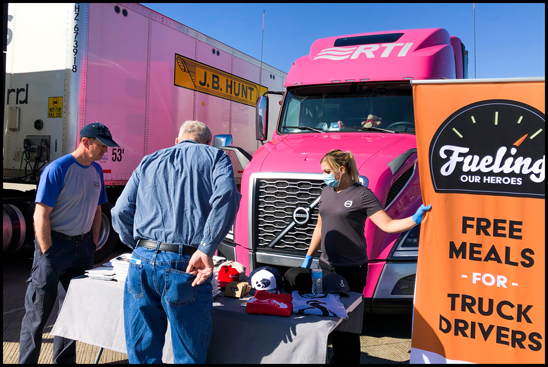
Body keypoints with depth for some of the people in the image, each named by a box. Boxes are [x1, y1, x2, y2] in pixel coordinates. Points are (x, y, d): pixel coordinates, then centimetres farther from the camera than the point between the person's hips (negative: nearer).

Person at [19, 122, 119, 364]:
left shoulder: (96, 170, 6)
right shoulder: (57, 169, -15)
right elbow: (41, 215, -17)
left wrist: (93, 244, 9)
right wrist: (48, 253, -16)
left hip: (82, 246, 7)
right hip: (55, 245, -7)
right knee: (38, 312, 3)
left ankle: (65, 360, 30)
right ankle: (27, 361, 18)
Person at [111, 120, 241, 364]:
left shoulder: (149, 161, 21)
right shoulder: (215, 157, 11)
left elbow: (121, 212, 13)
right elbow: (226, 196, -11)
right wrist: (206, 248, -14)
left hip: (142, 263, 4)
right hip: (184, 266, -3)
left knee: (141, 354, 17)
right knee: (189, 356, 11)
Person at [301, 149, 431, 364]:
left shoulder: (362, 195, -11)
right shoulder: (327, 192, 9)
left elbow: (388, 225, -14)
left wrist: (415, 219, -28)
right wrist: (309, 257, 18)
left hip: (352, 269, -6)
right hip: (328, 266, 6)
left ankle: (349, 360, 20)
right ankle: (337, 358, 33)